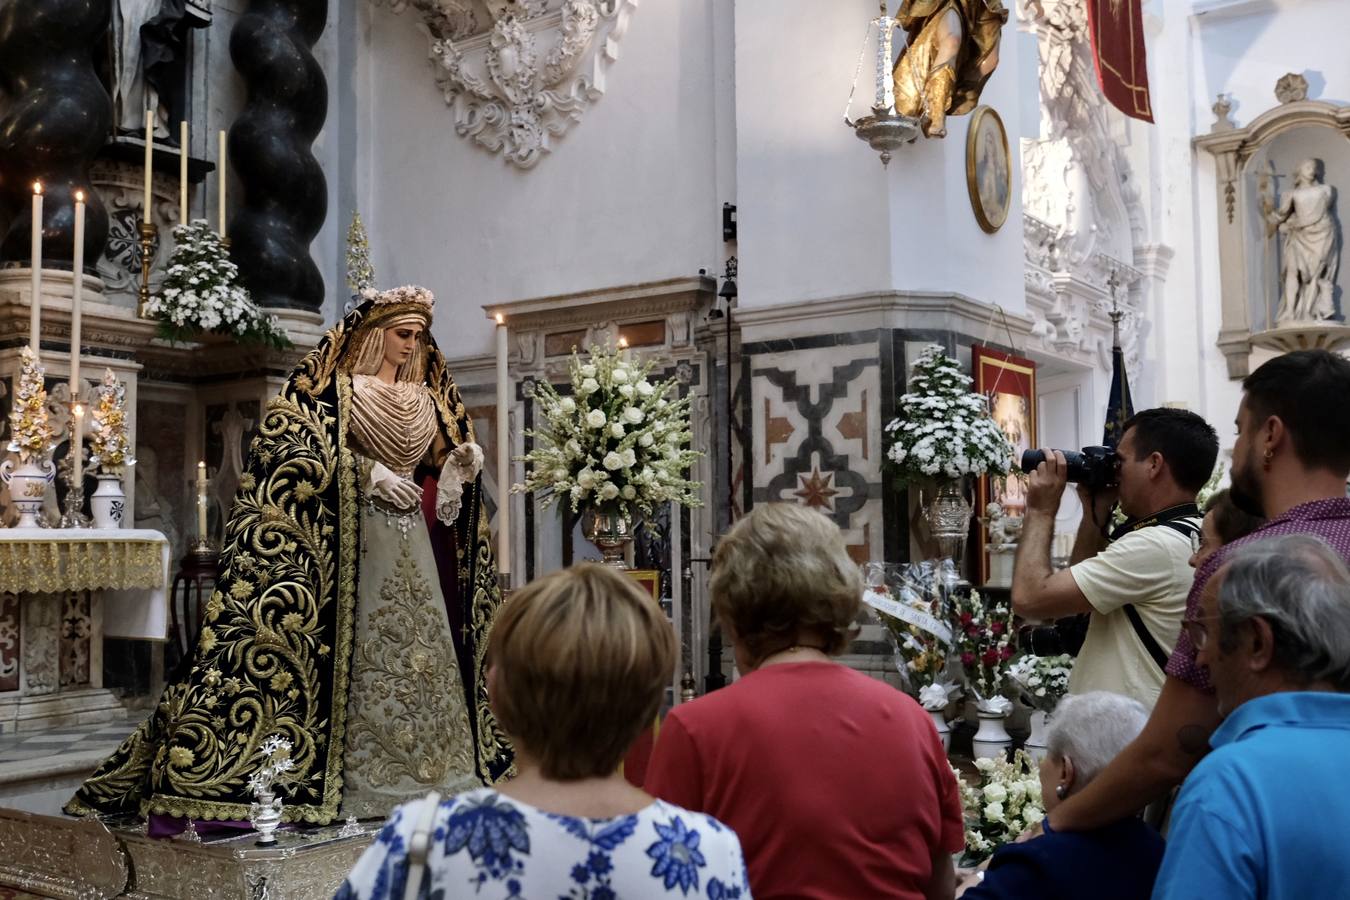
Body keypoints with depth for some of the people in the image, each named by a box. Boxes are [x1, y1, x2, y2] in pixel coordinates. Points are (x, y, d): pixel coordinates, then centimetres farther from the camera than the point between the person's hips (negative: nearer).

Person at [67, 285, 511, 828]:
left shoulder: (428, 395, 15)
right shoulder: (329, 387, -2)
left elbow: (439, 468, 21)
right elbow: (285, 447, -11)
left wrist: (463, 461, -4)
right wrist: (367, 472, -17)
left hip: (413, 538, 6)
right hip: (350, 539, -6)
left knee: (421, 657, 6)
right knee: (356, 655, -8)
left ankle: (427, 772, 13)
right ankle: (356, 779, -3)